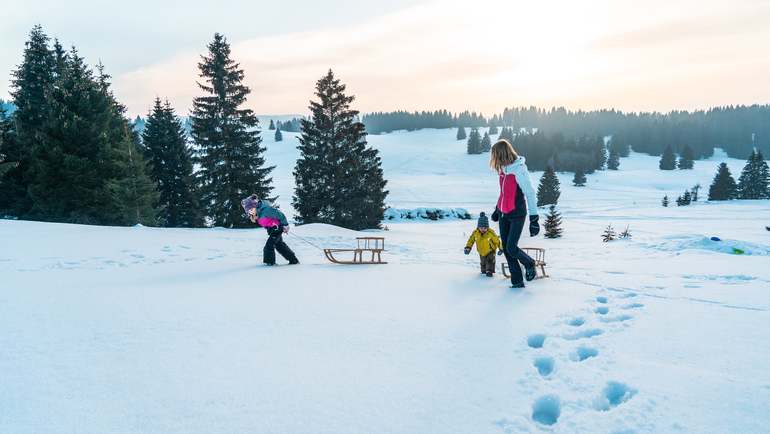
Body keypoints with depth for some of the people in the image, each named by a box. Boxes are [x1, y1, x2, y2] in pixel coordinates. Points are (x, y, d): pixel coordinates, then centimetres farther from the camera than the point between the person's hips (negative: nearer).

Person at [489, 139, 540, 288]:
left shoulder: (519, 170, -19)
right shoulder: (503, 169, 5)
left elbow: (530, 194, -19)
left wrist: (534, 219, -22)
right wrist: (497, 209, 26)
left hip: (517, 215, -8)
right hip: (504, 215, 8)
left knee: (511, 248, -9)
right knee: (506, 249, 5)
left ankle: (529, 264, 21)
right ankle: (517, 281, 14)